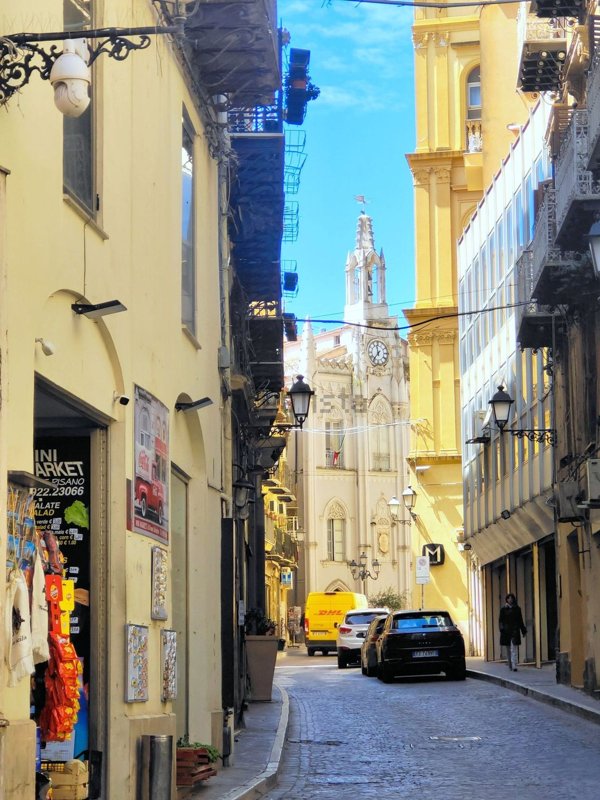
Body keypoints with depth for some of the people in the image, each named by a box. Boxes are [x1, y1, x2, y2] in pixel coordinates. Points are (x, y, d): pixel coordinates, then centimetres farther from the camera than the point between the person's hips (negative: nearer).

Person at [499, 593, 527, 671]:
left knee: (514, 649, -11)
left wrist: (523, 631, 9)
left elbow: (520, 620, 10)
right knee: (508, 649, 8)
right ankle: (510, 665, 18)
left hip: (515, 630, -1)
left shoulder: (517, 609, 7)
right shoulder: (503, 609, 5)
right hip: (506, 631, 1)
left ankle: (514, 666, -17)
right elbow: (501, 620, 1)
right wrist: (502, 629, -14)